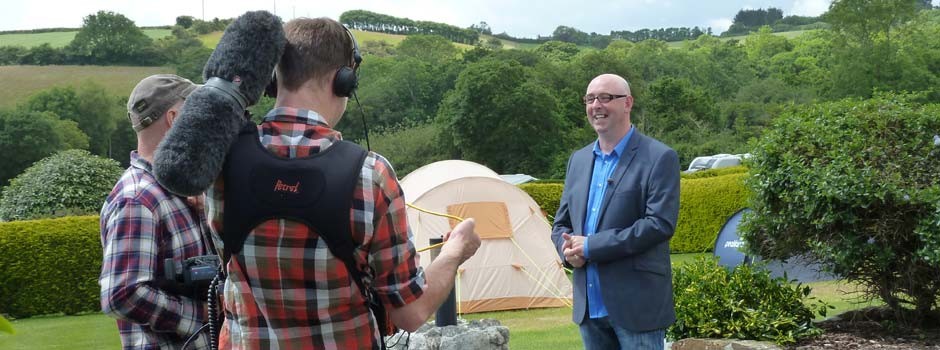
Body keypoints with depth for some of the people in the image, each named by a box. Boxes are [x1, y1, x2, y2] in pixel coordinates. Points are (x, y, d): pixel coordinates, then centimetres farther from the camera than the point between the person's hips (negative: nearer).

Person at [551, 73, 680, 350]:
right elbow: (561, 223, 19)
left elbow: (660, 223, -17)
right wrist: (568, 249, -6)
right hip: (589, 306, 6)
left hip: (636, 305, -6)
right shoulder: (579, 160, 14)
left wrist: (591, 247, -17)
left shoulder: (659, 158, -6)